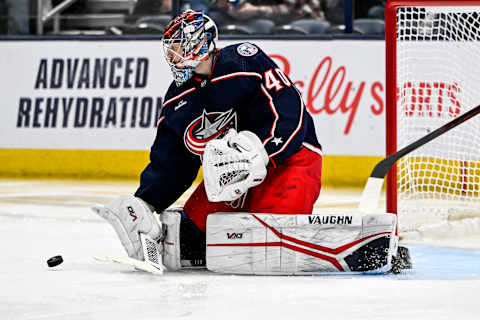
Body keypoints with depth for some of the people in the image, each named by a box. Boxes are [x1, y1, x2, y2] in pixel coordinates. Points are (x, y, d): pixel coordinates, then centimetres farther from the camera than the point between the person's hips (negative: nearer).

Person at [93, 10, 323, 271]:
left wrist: (258, 154, -34)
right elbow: (168, 163, 9)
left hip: (291, 154, -7)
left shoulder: (246, 63, -17)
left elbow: (290, 115, -23)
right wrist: (144, 205, -4)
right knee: (198, 218, -13)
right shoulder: (178, 100, 7)